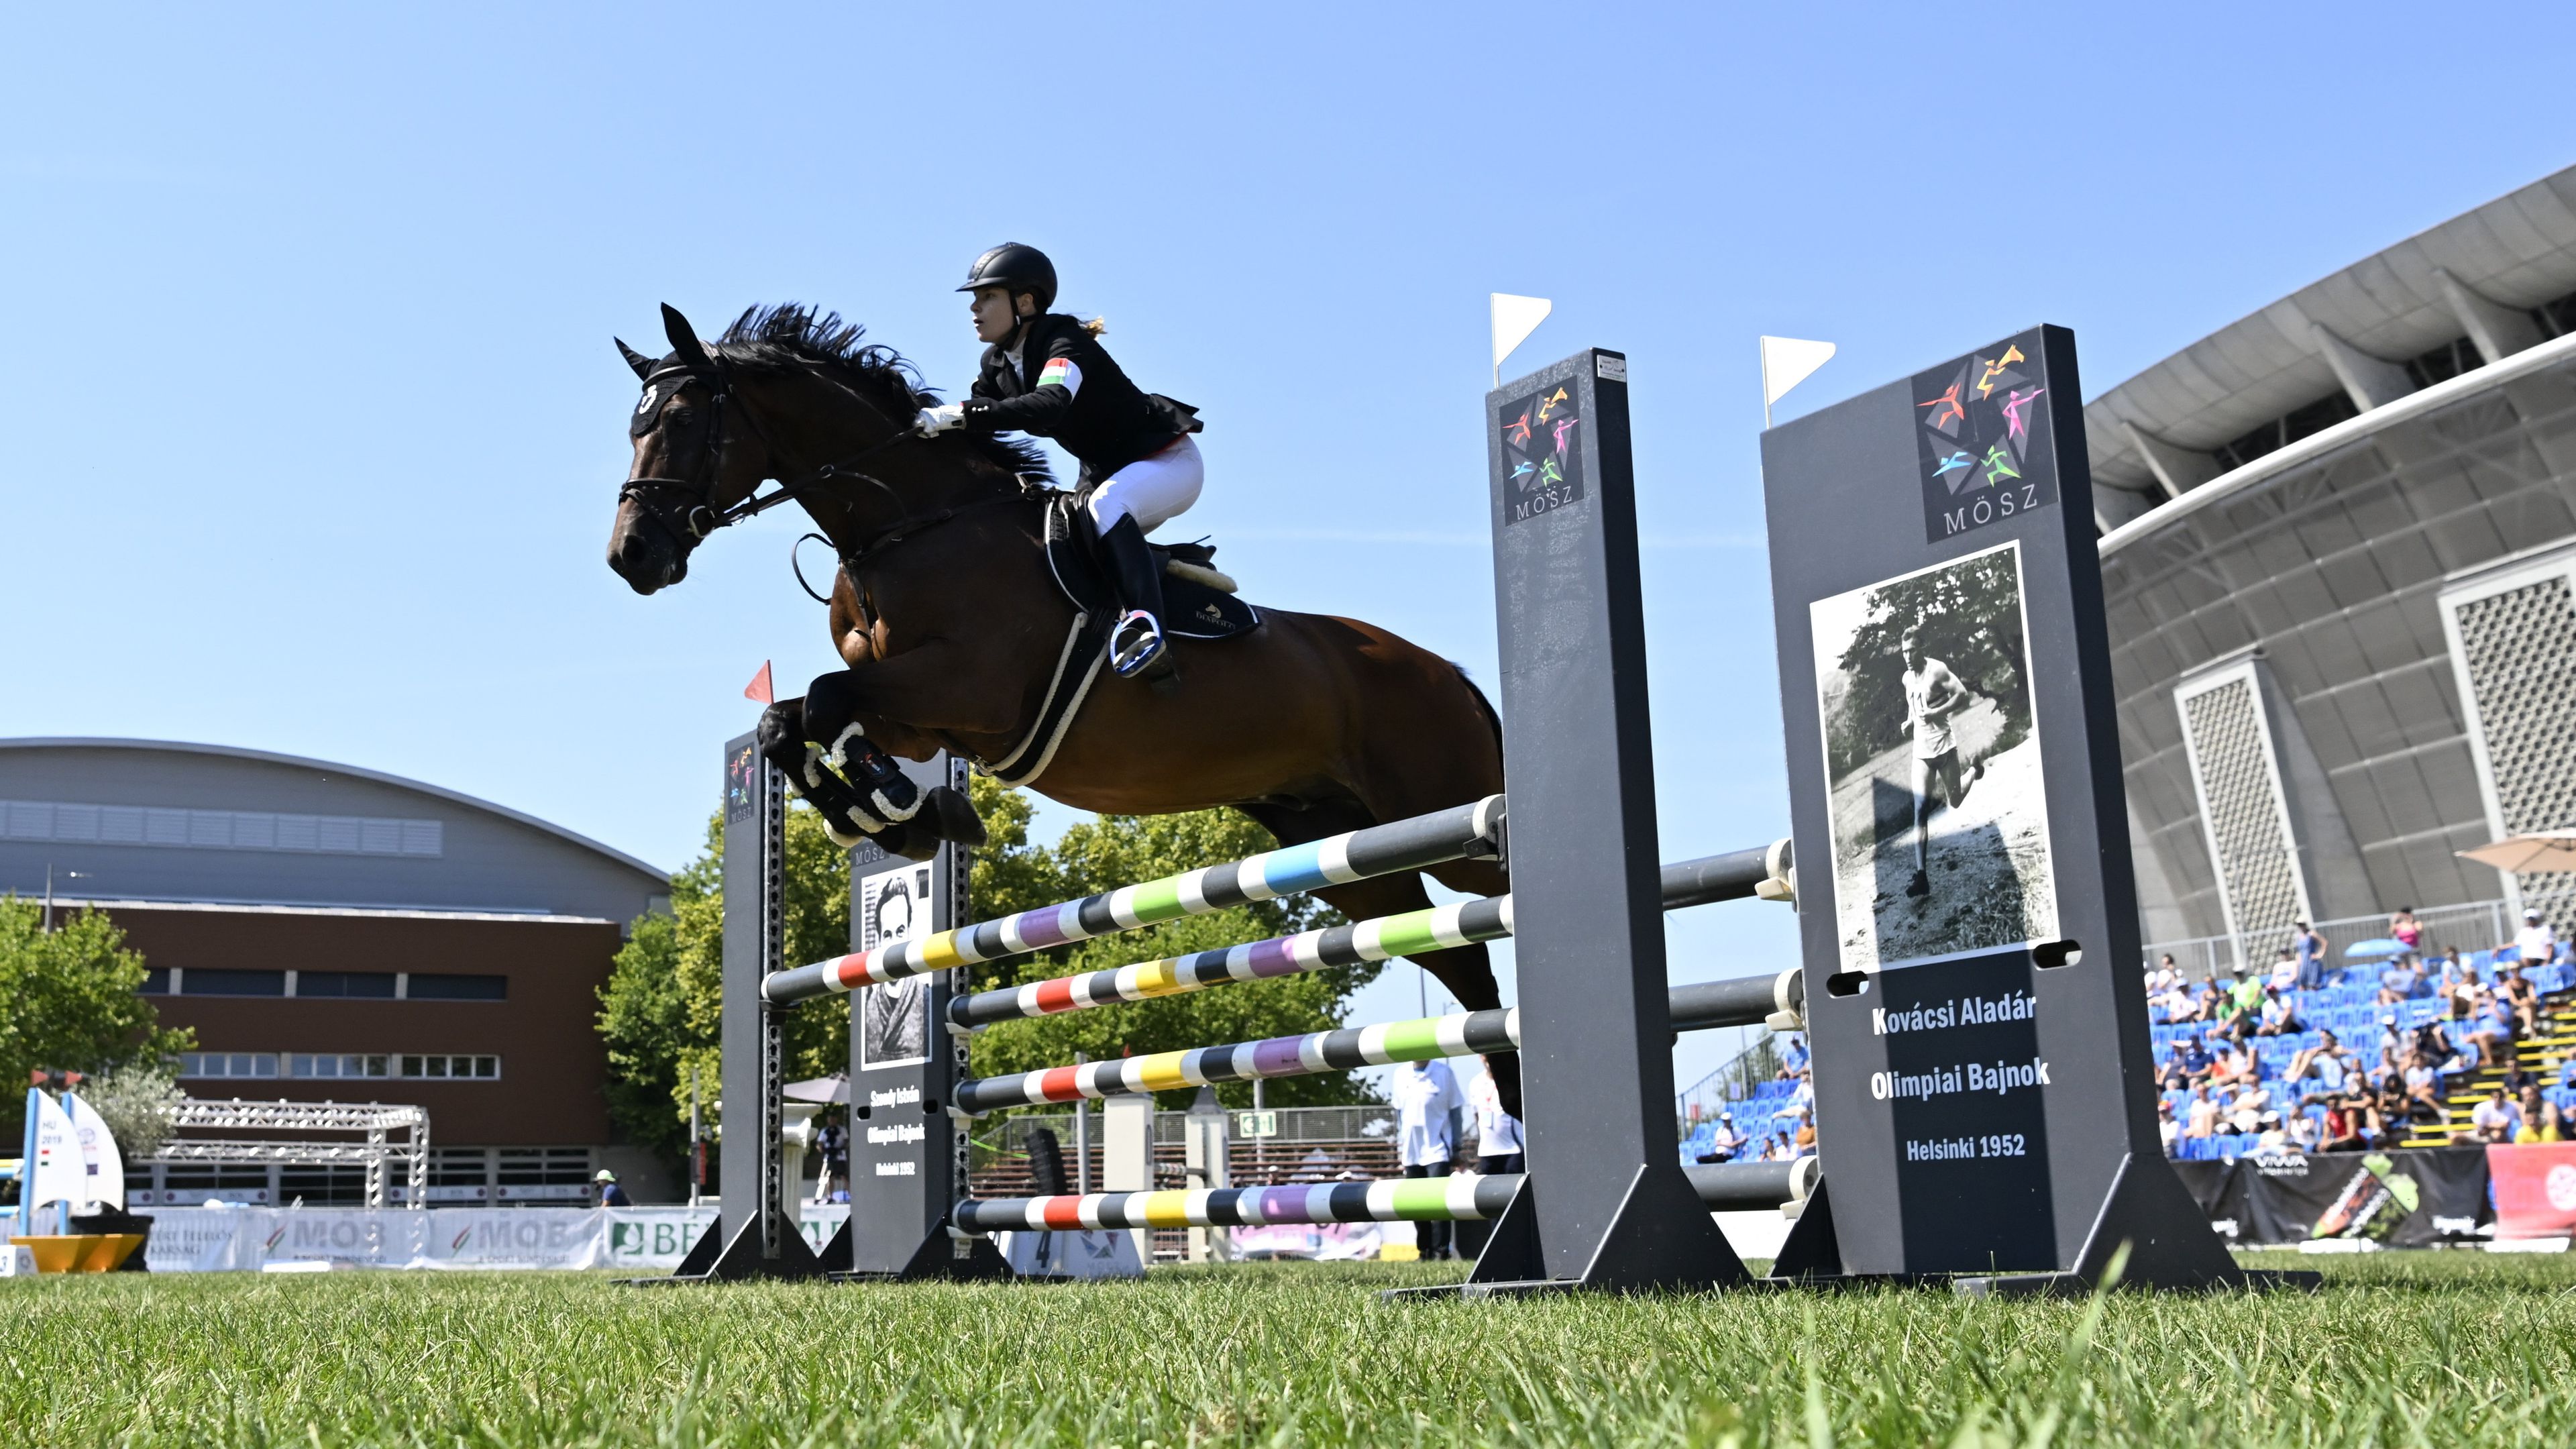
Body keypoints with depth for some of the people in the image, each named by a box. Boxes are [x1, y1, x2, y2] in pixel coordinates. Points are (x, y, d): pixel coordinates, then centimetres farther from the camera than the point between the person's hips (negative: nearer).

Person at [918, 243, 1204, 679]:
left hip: (1168, 459, -10)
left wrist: (962, 414, -48)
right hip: (1107, 474, 10)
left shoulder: (1064, 343, -24)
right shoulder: (997, 364, 3)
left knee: (1105, 505, -37)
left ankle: (1144, 622, -46)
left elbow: (1051, 404, -43)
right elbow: (975, 421, 0)